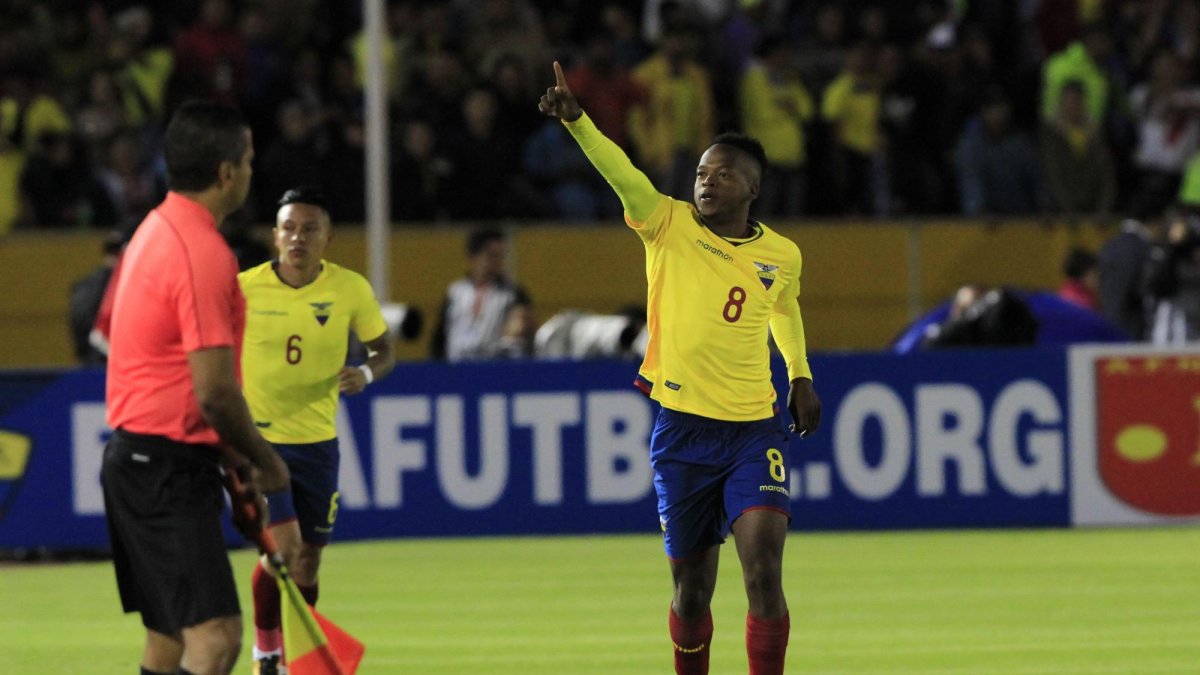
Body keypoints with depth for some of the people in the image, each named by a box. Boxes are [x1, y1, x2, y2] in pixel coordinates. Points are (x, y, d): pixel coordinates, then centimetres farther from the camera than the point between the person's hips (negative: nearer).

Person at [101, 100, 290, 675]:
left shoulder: (156, 230, 14)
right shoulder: (204, 254, -18)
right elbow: (214, 390, -22)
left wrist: (233, 458, 21)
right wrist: (264, 459, -6)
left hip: (135, 452, 11)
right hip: (168, 469, -11)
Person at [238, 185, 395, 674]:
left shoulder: (350, 290, -6)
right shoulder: (243, 290, -11)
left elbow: (383, 350, 7)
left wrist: (366, 373, -15)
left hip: (316, 441, 3)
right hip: (256, 439, -3)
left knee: (308, 559, 10)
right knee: (282, 546, -17)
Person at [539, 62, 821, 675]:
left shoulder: (782, 256, 5)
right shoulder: (669, 225, -3)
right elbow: (620, 173, -21)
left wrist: (800, 374, 17)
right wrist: (575, 120, -36)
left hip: (754, 430, 1)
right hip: (681, 431, -1)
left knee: (764, 573, -18)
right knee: (691, 589, 7)